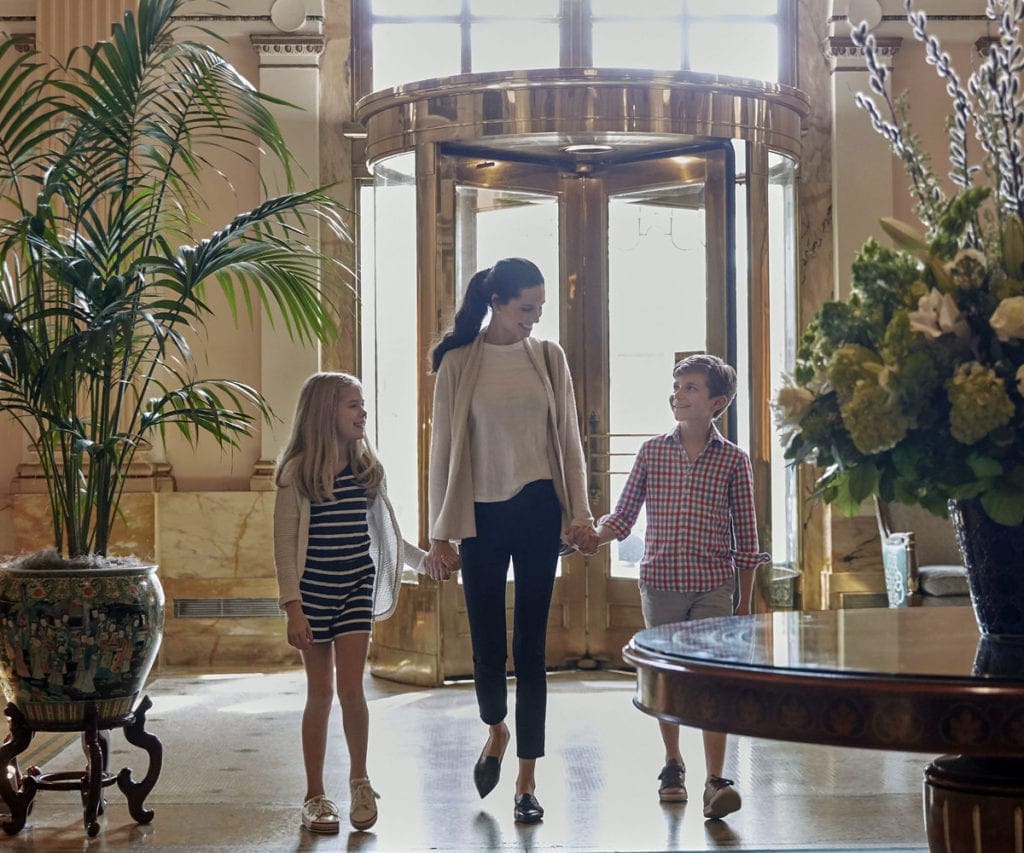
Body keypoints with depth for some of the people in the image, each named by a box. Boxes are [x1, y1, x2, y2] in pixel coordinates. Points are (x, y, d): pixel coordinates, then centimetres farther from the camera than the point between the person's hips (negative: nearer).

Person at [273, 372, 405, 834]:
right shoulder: (297, 472, -9)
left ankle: (359, 780, 16)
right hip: (313, 589, -3)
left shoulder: (367, 468, 5)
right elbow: (285, 543, -10)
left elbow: (383, 532, 18)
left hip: (356, 588, 3)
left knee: (350, 688, -4)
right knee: (320, 693, 4)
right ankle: (315, 795, 16)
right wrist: (293, 607, -14)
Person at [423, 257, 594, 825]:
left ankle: (527, 779, 8)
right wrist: (440, 535, -3)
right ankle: (496, 731, 35)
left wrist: (579, 512, -1)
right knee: (486, 645, 2)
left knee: (530, 646, 1)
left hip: (537, 510, 1)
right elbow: (443, 449, 0)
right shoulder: (459, 363, -1)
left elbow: (568, 438, 9)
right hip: (482, 515, -1)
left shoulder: (548, 357, 5)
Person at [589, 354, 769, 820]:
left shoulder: (733, 460, 0)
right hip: (659, 583, 2)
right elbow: (624, 514, 7)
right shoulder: (652, 452, 4)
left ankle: (716, 780, -11)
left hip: (713, 588, -2)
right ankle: (673, 764, 30)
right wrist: (595, 535, -15)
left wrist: (745, 599, 4)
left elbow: (745, 535, 4)